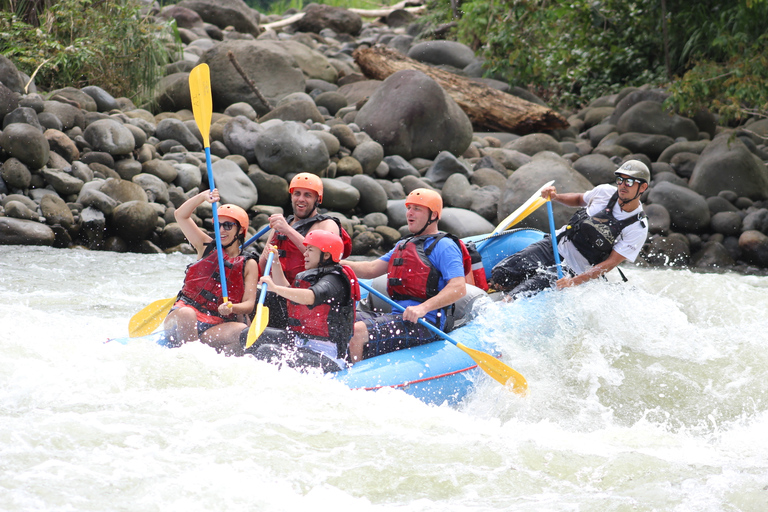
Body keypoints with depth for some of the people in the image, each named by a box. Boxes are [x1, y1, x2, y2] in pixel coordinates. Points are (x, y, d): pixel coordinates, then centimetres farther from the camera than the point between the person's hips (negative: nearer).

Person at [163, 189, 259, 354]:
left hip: (217, 326, 0)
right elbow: (181, 215, 11)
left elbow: (249, 304, 2)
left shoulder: (249, 265, 13)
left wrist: (231, 308, -21)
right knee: (186, 314, -36)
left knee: (243, 331, -31)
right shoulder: (206, 248, 18)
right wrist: (203, 197, -6)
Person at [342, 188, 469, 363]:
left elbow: (459, 288, -17)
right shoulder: (404, 245, 25)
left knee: (358, 332, -27)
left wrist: (423, 308, -30)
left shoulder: (444, 246, -5)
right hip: (397, 316, 9)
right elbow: (372, 269, 17)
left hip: (425, 324, -9)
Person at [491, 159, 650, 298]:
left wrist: (574, 281, -26)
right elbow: (579, 200, 21)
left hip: (571, 270, -4)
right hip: (554, 246, 4)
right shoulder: (605, 192, -2)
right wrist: (555, 197, 0)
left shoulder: (638, 228, -14)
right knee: (500, 276, -11)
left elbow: (611, 263, -17)